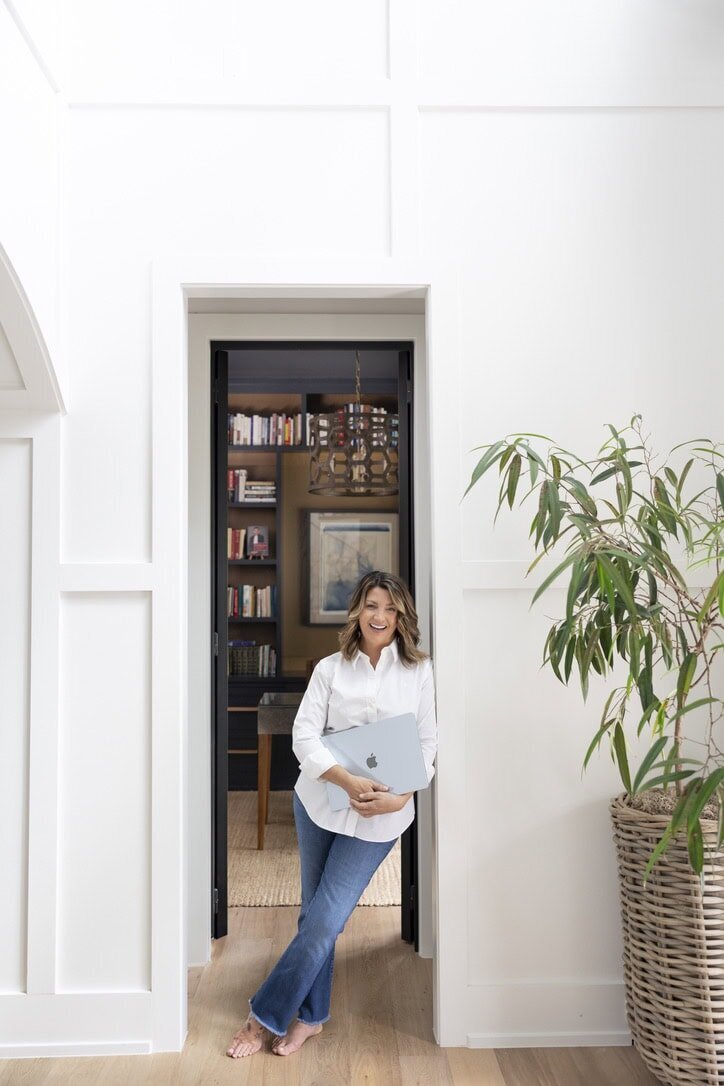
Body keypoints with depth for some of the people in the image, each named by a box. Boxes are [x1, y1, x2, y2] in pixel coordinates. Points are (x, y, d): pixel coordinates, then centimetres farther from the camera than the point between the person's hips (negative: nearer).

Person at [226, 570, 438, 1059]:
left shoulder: (419, 671, -1)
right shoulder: (330, 668, 0)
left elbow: (427, 744, -1)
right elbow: (304, 735, -7)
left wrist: (398, 797, -16)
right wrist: (347, 779, -21)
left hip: (378, 816, -2)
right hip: (320, 800, 2)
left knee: (325, 921, -3)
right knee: (315, 913, 13)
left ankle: (266, 1015, 15)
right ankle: (311, 1016, 32)